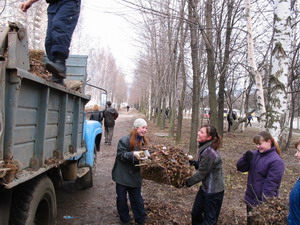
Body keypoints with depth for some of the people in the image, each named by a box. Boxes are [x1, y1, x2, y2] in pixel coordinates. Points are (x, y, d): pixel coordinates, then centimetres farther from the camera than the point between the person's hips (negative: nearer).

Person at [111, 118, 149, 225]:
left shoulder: (144, 141, 3)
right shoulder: (125, 140, -16)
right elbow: (120, 155, -19)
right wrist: (133, 154, -32)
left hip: (135, 175, 4)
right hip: (122, 175, -4)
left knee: (137, 199, 11)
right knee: (122, 198, 9)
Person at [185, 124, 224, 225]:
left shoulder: (209, 152, -29)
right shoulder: (204, 148, 1)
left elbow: (201, 173, -21)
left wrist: (187, 182, -11)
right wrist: (195, 163, -5)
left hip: (213, 191, -9)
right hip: (205, 188, 9)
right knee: (195, 213, 23)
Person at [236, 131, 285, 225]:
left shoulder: (276, 161, -20)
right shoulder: (255, 154, 1)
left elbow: (270, 186, -22)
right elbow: (240, 167, 1)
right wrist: (246, 158, -18)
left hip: (262, 202, -7)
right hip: (250, 199, 7)